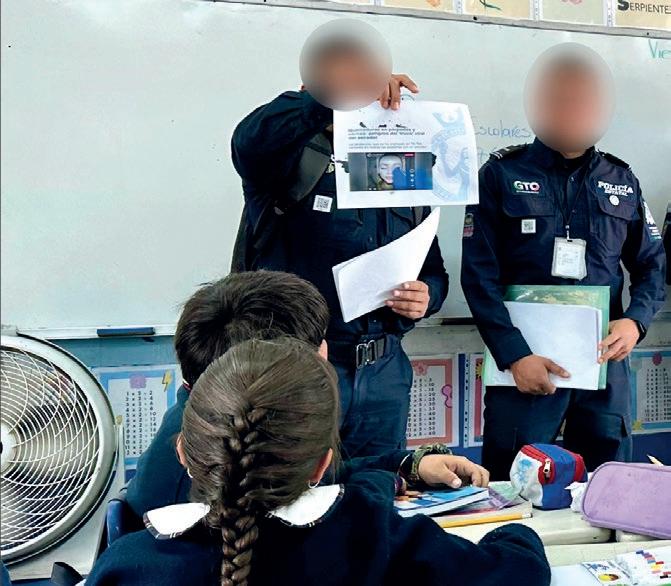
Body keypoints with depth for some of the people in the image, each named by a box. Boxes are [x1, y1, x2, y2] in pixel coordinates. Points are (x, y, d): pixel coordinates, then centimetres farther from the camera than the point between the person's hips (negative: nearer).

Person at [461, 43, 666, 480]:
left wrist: (636, 321, -7)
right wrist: (514, 355, -16)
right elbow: (479, 274, -6)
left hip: (605, 360, 3)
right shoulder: (502, 175, 0)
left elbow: (651, 264, 14)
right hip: (525, 361, -3)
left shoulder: (622, 181, 11)